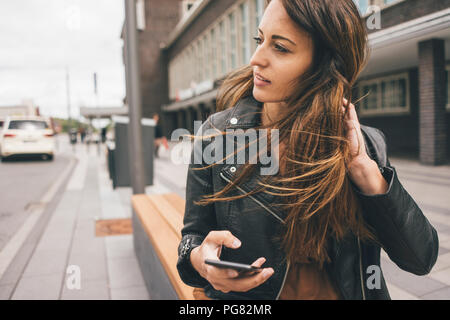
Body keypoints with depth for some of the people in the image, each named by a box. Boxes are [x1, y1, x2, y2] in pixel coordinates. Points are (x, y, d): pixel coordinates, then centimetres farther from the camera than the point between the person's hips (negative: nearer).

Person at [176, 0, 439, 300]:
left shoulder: (365, 144, -9)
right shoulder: (216, 136, -13)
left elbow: (422, 259, -10)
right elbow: (193, 237, -5)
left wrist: (361, 166, -21)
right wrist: (199, 259, -28)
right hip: (242, 297, 0)